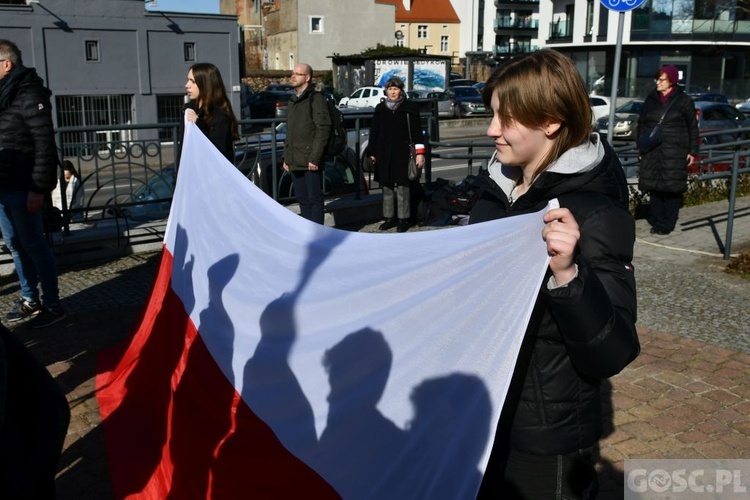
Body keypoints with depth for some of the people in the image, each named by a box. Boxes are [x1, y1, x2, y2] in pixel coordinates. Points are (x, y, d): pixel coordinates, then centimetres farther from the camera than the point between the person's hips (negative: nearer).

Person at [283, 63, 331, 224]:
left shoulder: (316, 98, -6)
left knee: (314, 198, -3)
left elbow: (323, 129, -13)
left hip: (310, 162, -8)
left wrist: (315, 158, -18)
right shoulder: (293, 101, 19)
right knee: (302, 199, 12)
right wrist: (286, 157, 15)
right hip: (295, 161, 8)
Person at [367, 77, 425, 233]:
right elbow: (374, 132, 13)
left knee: (402, 187, -3)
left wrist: (420, 153, -8)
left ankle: (403, 219, 5)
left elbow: (417, 131, -2)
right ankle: (389, 218, 17)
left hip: (402, 154, -4)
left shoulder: (409, 108, 0)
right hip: (384, 155, 4)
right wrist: (372, 153, 9)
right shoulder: (380, 109, 10)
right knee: (386, 187, 8)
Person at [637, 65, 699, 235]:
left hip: (675, 153, -3)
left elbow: (692, 127, 3)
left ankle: (667, 224, 2)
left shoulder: (683, 100, 0)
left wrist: (693, 151, -1)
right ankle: (656, 220, 11)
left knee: (672, 187, -3)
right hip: (652, 152, 3)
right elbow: (641, 123, 15)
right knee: (654, 186, 3)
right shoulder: (651, 99, 8)